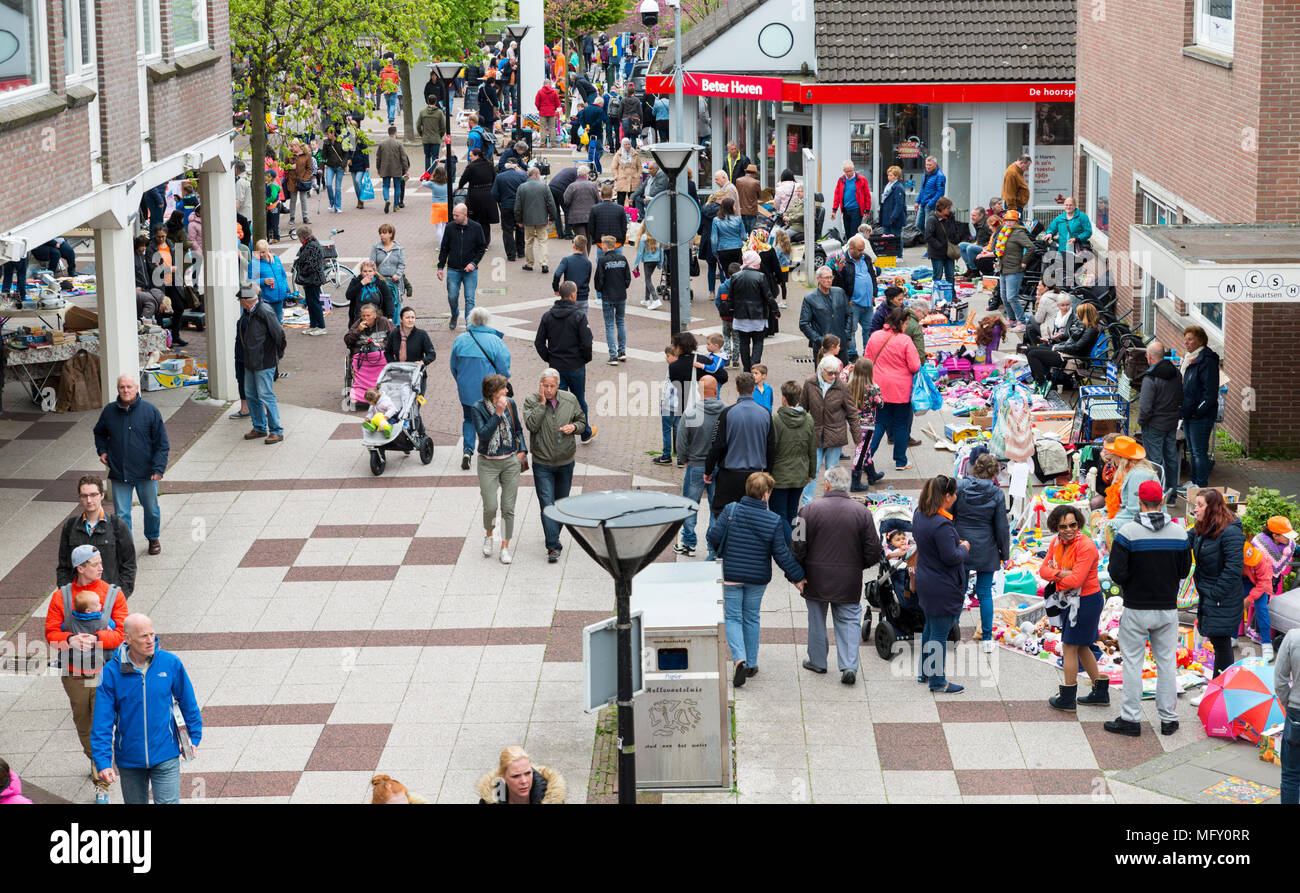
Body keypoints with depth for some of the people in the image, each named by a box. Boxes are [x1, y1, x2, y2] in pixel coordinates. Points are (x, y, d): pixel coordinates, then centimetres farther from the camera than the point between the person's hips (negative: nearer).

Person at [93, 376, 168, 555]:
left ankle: (153, 539, 38)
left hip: (146, 473, -1)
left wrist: (158, 468, -12)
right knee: (121, 514, -1)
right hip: (119, 473, 1)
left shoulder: (150, 411, -6)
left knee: (151, 510, 14)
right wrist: (102, 450, 6)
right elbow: (99, 433, 23)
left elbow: (162, 444, -3)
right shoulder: (109, 411, 1)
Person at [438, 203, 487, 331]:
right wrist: (440, 267, 3)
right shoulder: (450, 227, -1)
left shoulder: (476, 228, -4)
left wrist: (474, 263, -9)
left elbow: (482, 247, 4)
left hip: (470, 271, -1)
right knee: (452, 297, 4)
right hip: (453, 270, 1)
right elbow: (444, 249, 7)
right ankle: (455, 315, 34)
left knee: (469, 299, -4)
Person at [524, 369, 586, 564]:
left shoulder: (570, 400, 0)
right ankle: (553, 547, -12)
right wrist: (542, 403, -23)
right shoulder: (531, 400, -8)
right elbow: (531, 425, -20)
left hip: (565, 462, 3)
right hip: (542, 464, -3)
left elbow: (582, 421, 12)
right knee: (547, 504, -10)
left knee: (561, 502, 16)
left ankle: (554, 532, 37)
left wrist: (574, 427, -10)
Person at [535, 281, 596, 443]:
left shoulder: (547, 316, -2)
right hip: (576, 366, -3)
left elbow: (539, 342, 1)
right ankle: (586, 434, 30)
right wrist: (586, 358, 1)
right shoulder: (579, 316, -14)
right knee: (579, 400, 14)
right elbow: (586, 343, -17)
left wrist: (549, 359, 11)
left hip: (555, 367, 3)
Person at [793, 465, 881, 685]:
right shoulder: (862, 512, -4)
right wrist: (859, 565, 18)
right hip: (849, 580, 1)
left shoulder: (810, 510, -11)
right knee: (848, 620, 8)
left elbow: (798, 546, -10)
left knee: (817, 619, 15)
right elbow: (873, 550, -1)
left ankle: (817, 661, 27)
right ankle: (849, 666, -4)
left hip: (817, 578, -1)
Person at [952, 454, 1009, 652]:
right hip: (986, 550, -1)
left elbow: (948, 515, -1)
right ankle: (987, 638, 9)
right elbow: (1001, 527, -4)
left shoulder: (959, 487, -6)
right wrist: (1004, 552, 8)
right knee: (985, 593, 7)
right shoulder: (997, 494, -8)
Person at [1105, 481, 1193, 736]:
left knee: (1133, 662, 6)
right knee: (1167, 662, 11)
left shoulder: (1128, 532, -14)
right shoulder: (1179, 533, -3)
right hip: (1168, 608, 3)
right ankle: (1168, 719, 15)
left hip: (1136, 609, -3)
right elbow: (1185, 571, 5)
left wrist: (1127, 584, 4)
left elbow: (1116, 572, -17)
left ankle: (1131, 718, 8)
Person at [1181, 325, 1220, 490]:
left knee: (1199, 452, -5)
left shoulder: (1207, 361, -17)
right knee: (1192, 451, 16)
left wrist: (1198, 411, -19)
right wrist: (1183, 409, 14)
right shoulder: (1188, 358, 13)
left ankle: (1202, 486, 1)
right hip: (1188, 414, 9)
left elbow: (1211, 391, -20)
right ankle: (1195, 482, 26)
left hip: (1201, 416, -9)